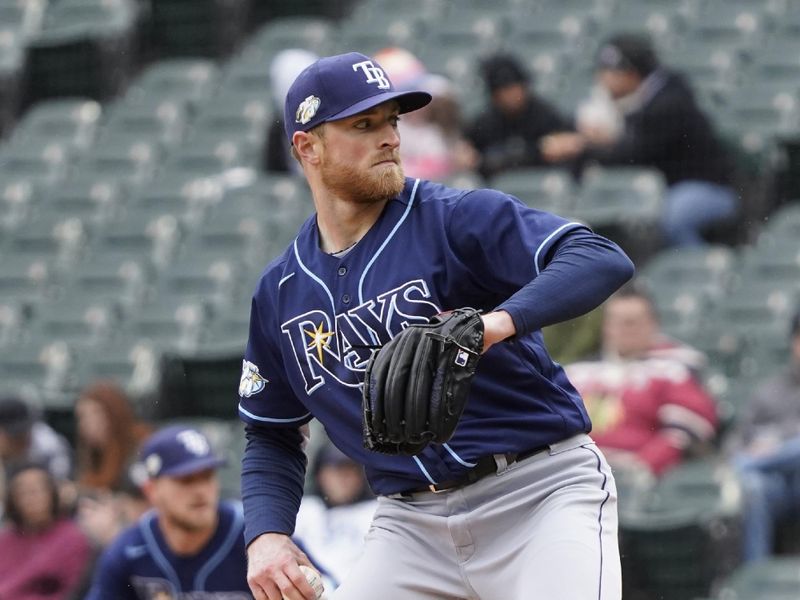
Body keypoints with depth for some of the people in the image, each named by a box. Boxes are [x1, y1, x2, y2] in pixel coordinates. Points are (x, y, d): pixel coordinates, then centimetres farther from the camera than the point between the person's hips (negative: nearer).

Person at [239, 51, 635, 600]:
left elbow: (604, 261, -21)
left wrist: (501, 322, -38)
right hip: (412, 523, 5)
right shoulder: (280, 293, 9)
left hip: (540, 494, -5)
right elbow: (273, 435, 19)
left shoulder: (456, 219, -7)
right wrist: (267, 534, -1)